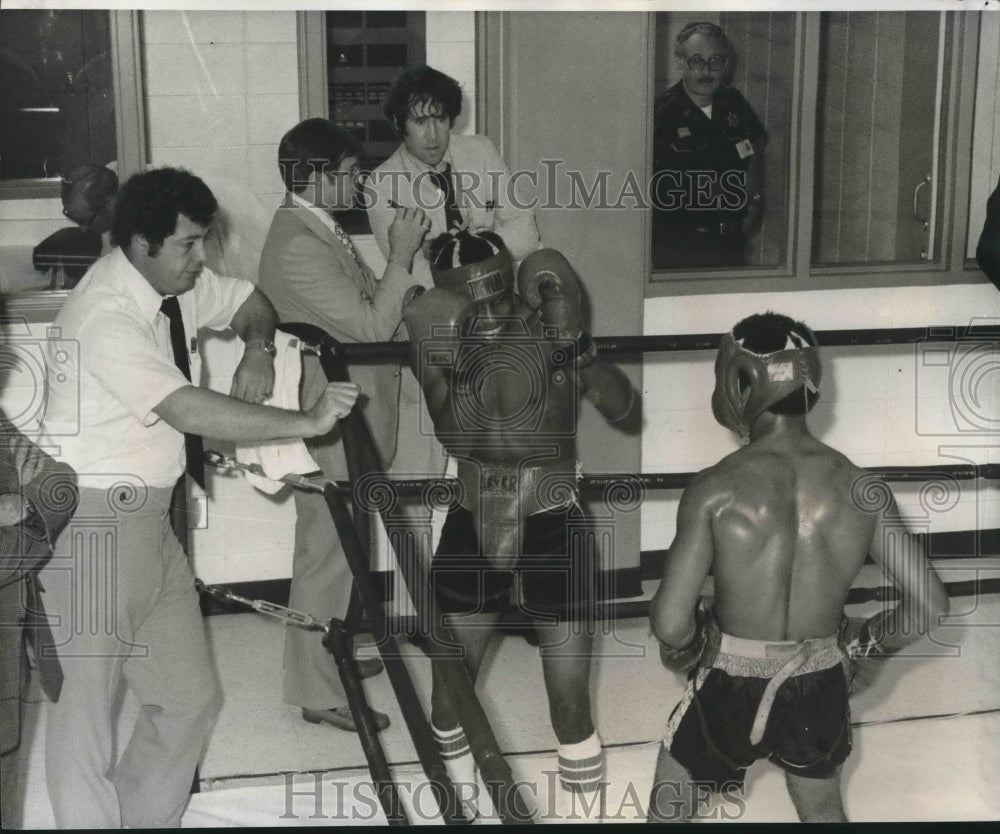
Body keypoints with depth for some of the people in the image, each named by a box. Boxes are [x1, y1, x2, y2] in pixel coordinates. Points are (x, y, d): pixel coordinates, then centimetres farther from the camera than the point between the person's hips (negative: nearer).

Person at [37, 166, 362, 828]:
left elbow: (252, 301, 22)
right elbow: (190, 410, -30)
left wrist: (257, 346, -1)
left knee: (191, 698, 13)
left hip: (149, 518, 9)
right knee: (88, 707, -1)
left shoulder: (176, 282, 5)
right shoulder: (105, 318, -22)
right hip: (96, 519, -9)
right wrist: (306, 421, -27)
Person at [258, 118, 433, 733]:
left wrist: (400, 261, 2)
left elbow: (364, 304, 14)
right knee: (327, 555, 1)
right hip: (328, 424, -10)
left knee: (338, 549, 22)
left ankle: (330, 654, 39)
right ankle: (319, 693, 13)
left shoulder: (318, 230, 9)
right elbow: (370, 325, -24)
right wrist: (401, 256, -17)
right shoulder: (297, 246, -24)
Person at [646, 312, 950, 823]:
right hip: (820, 687, 3)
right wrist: (867, 648, 9)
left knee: (669, 800, 25)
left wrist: (682, 655, 0)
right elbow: (929, 605, -8)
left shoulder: (716, 489, -21)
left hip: (732, 687, -3)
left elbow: (670, 622, -23)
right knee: (822, 809, 30)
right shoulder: (862, 489, -11)